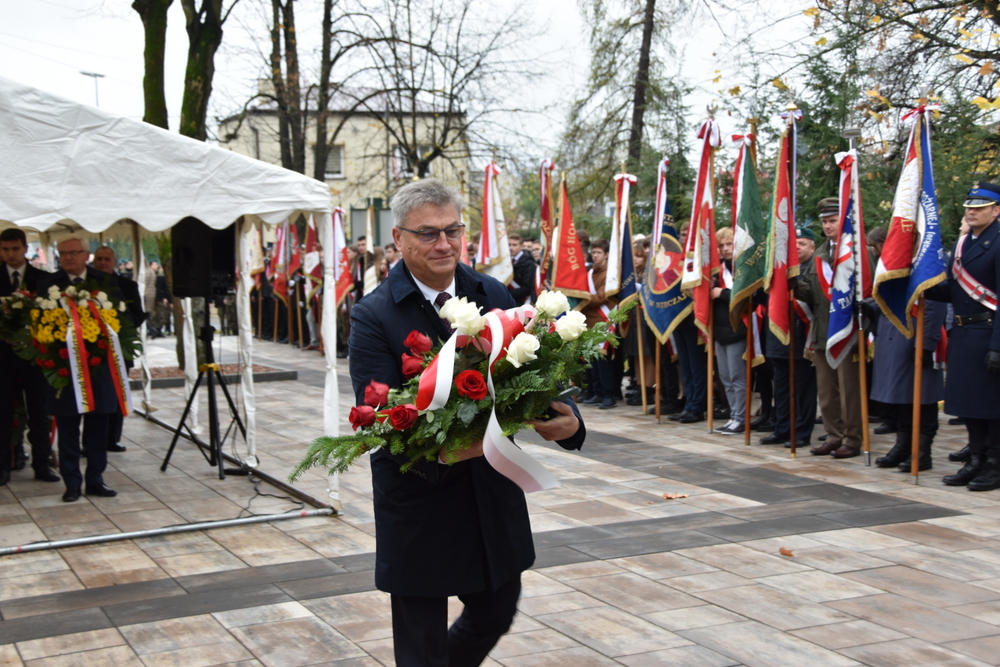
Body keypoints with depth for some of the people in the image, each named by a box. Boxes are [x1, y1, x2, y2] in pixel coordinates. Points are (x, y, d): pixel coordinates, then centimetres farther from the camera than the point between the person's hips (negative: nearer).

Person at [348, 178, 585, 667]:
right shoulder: (374, 317, -12)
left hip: (494, 497, 5)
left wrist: (566, 419, -23)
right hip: (418, 503, -4)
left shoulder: (494, 295, 1)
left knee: (495, 615, 22)